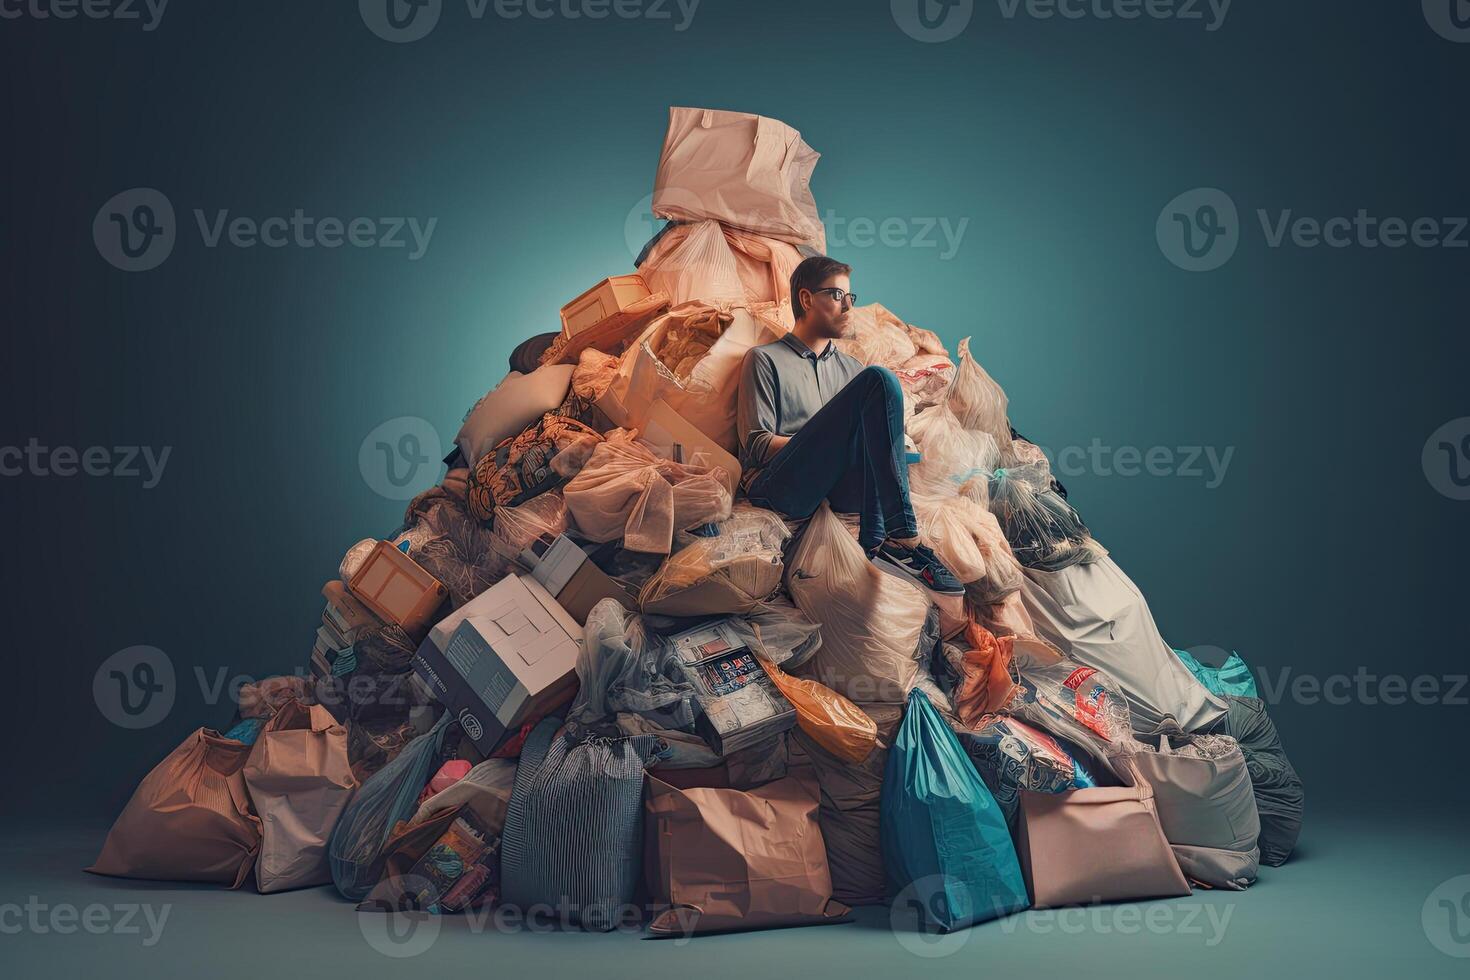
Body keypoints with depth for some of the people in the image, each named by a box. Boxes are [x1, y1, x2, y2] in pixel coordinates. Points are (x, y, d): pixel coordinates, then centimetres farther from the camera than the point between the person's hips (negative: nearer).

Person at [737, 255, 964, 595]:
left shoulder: (851, 368, 29)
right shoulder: (765, 359, 12)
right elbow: (756, 444, 0)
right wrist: (831, 441, -8)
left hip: (839, 490, 5)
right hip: (778, 487, -5)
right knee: (878, 381, -21)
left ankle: (876, 541, -34)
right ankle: (901, 536, -31)